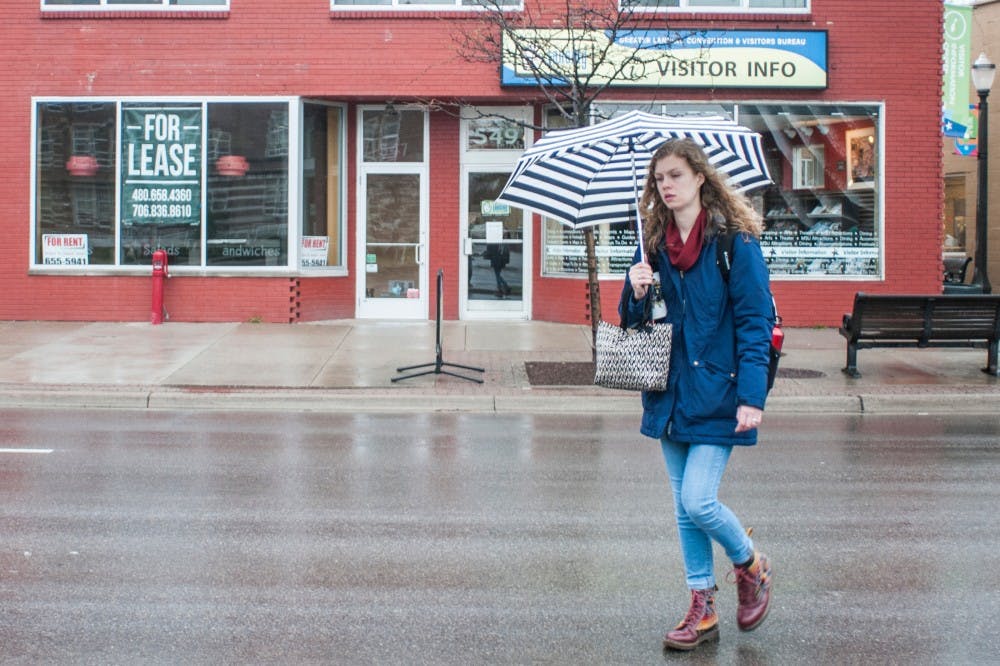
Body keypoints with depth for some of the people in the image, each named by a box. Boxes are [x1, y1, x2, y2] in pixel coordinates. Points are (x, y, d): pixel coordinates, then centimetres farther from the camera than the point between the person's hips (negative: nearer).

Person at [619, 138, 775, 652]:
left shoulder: (734, 241, -8)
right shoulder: (654, 243, 8)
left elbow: (755, 321, -11)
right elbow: (635, 321, 13)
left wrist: (752, 397, -18)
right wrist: (637, 294, -10)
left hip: (716, 392, -6)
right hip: (671, 392, 6)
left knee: (698, 501, -11)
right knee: (684, 507, 9)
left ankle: (751, 566, 18)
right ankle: (702, 611, 20)